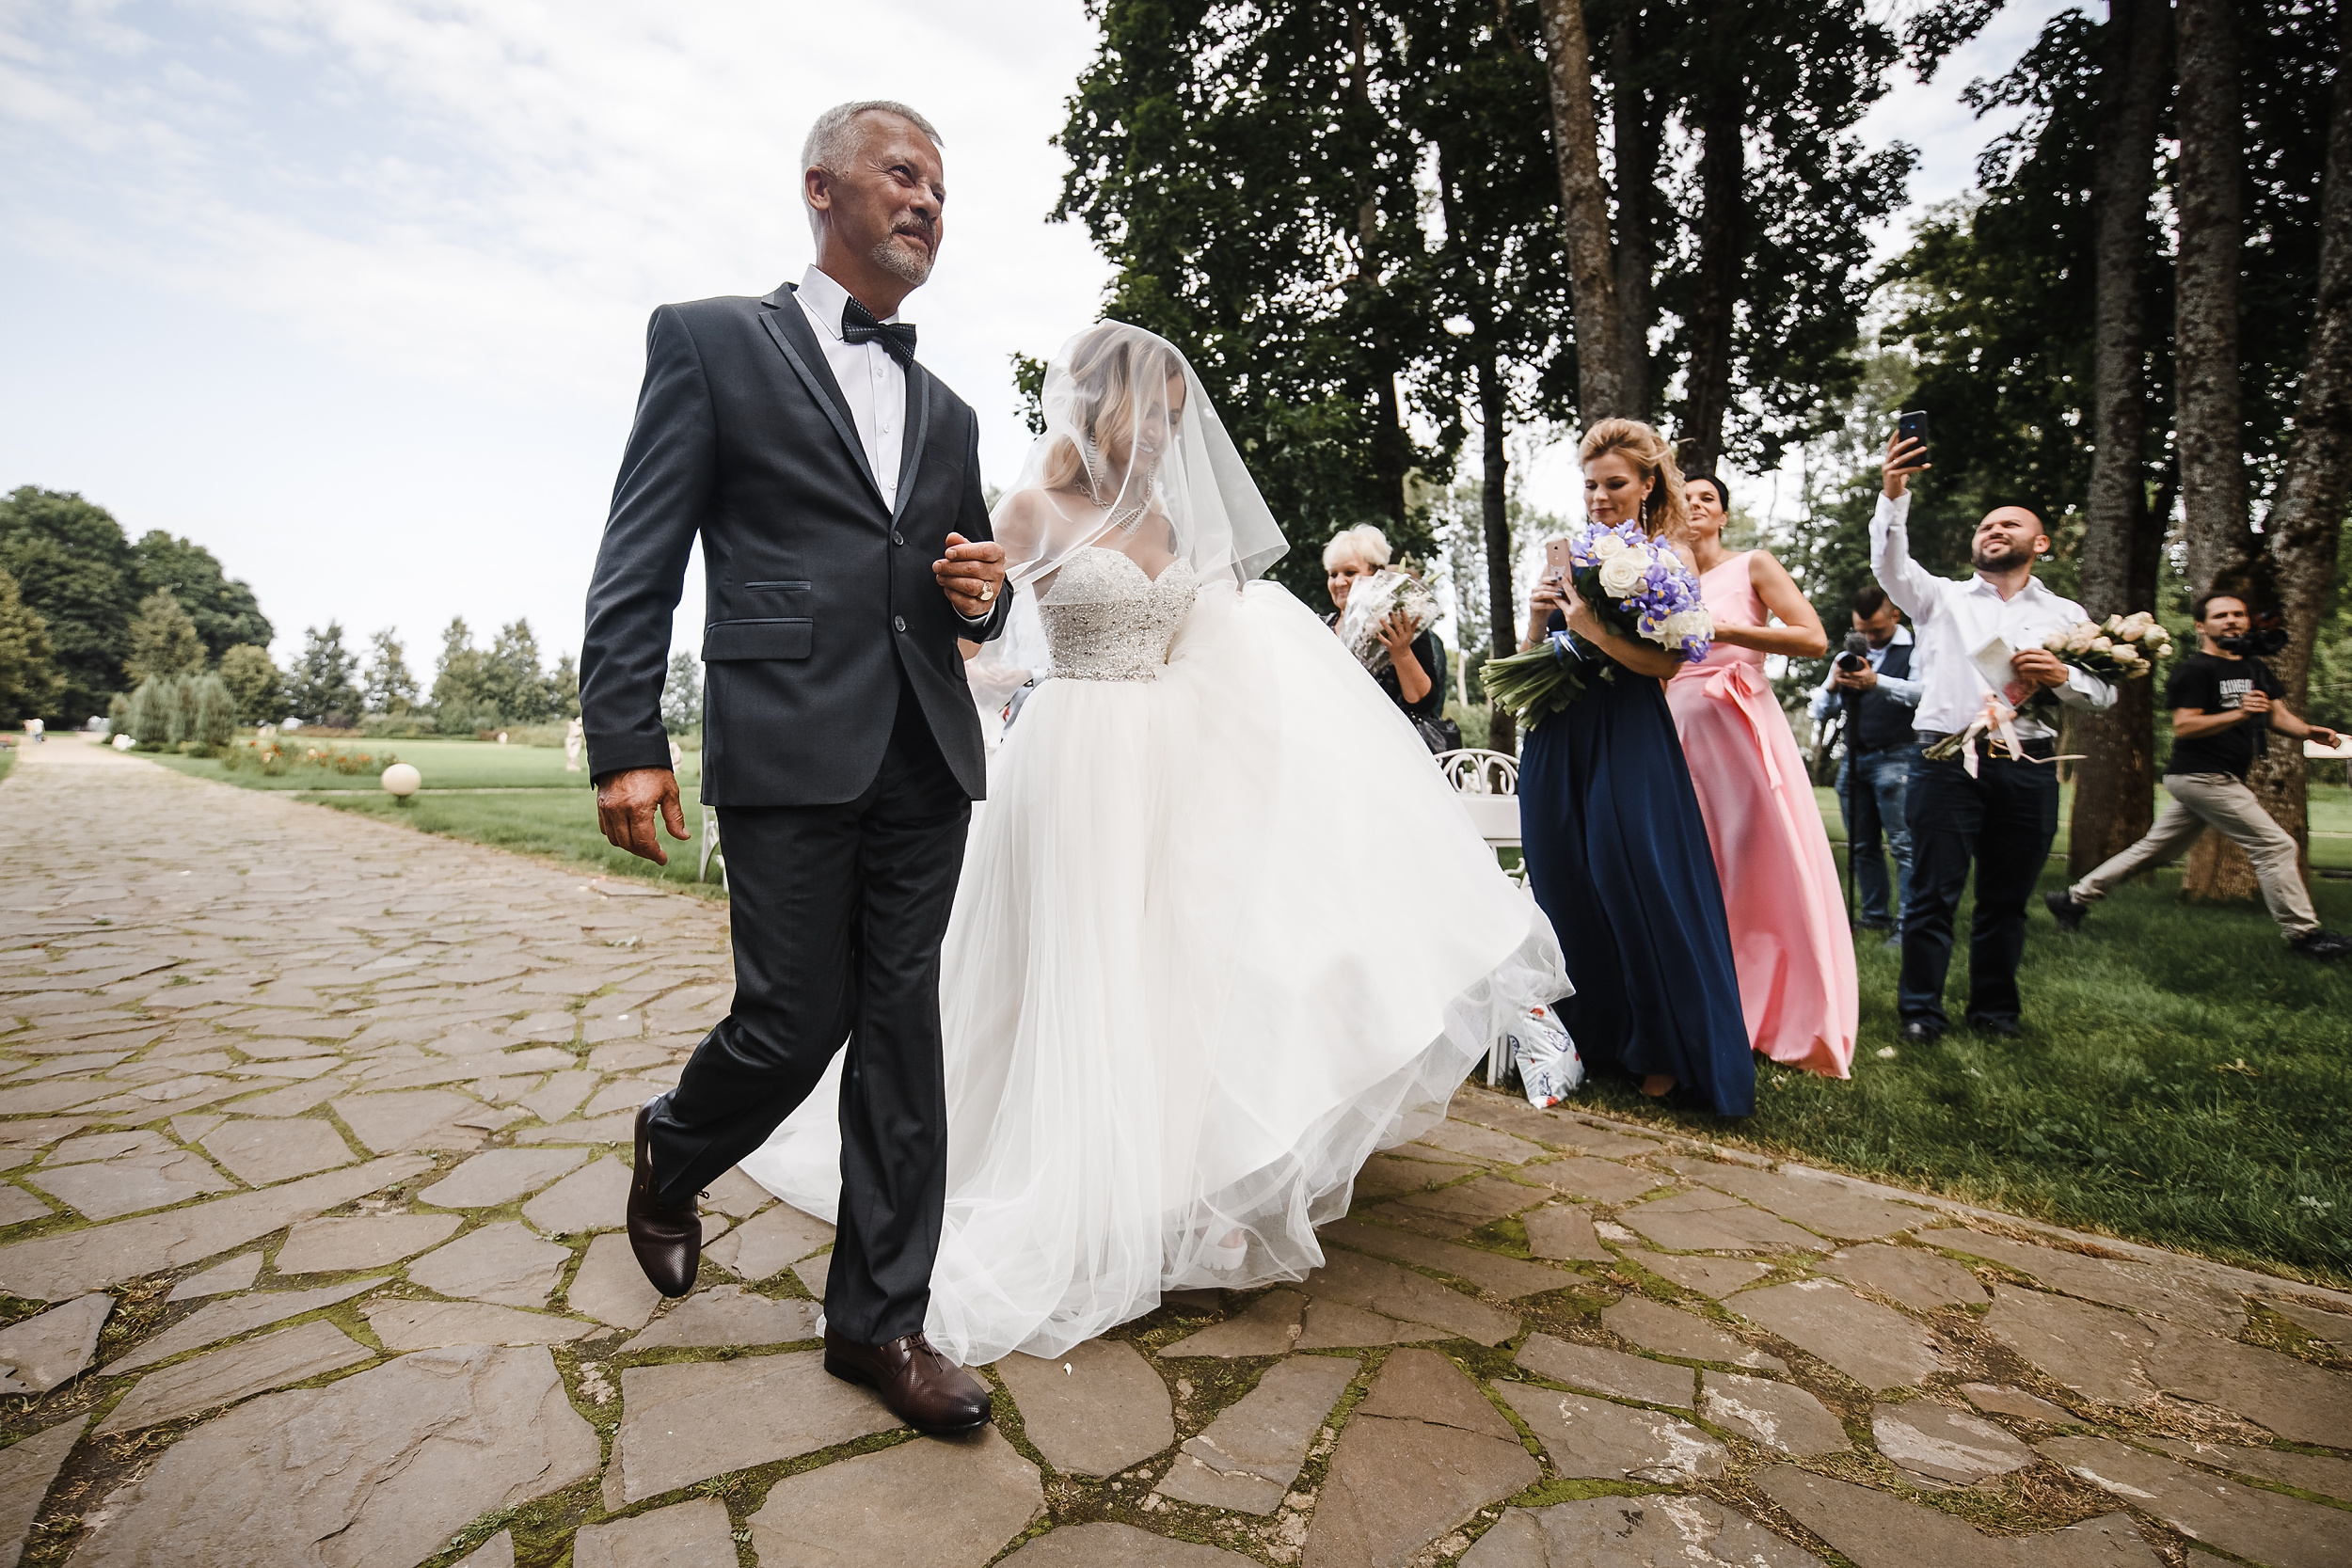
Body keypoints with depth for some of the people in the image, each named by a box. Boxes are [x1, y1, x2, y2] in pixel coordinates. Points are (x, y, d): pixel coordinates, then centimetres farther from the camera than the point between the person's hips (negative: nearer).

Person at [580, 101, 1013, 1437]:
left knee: (902, 1032, 5)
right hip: (791, 749, -4)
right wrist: (626, 744, -8)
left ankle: (881, 1318, 19)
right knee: (795, 1021, 0)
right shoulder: (711, 340, 7)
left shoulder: (949, 411, 21)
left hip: (929, 757, 5)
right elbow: (639, 561, 0)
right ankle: (673, 1154, 36)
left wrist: (982, 594, 1)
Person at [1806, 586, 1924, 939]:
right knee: (1861, 844, 10)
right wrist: (1831, 687, -9)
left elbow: (1922, 691, -19)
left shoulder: (1916, 647, 0)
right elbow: (1818, 710, 13)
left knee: (1903, 843, -9)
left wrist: (1877, 682, -34)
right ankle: (1874, 914, 18)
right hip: (1854, 757, 6)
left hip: (1896, 757, -6)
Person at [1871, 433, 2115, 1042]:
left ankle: (1995, 1010, 21)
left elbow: (2105, 694, 12)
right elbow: (1890, 563, -7)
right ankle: (1920, 1010, 5)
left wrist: (2064, 677, -11)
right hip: (1948, 759, -2)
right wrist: (1893, 495, -21)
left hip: (2028, 768, 3)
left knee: (2007, 898, 9)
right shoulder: (1942, 597, 12)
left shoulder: (2065, 615, 17)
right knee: (1934, 892, -4)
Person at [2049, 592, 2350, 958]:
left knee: (2154, 850, 12)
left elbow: (2278, 714, 14)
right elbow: (2183, 726, -17)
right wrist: (2238, 714, -29)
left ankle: (2075, 898, 17)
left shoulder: (2255, 669, 18)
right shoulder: (2194, 669, -10)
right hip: (2201, 776, -9)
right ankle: (2303, 934, 3)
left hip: (2216, 779, 9)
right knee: (2276, 846, -7)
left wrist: (2309, 731, -5)